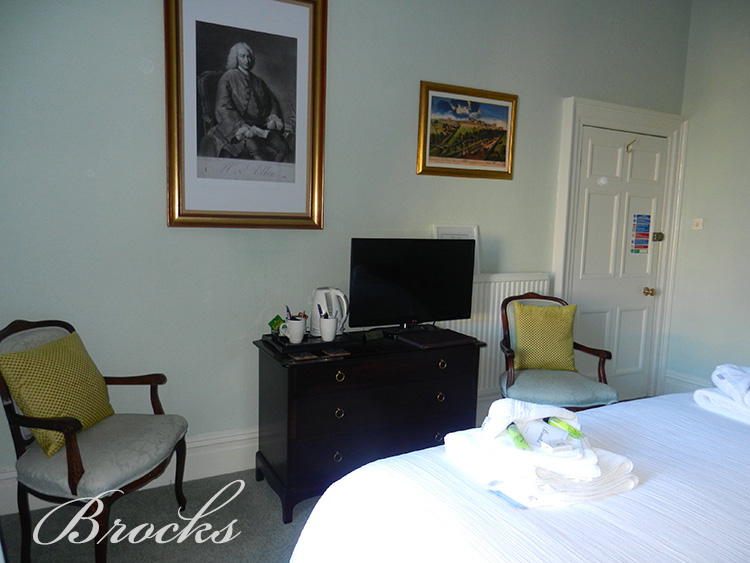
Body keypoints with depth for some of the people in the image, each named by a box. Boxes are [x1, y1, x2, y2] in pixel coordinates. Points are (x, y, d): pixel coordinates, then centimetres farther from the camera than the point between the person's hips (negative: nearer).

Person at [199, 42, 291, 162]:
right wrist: (242, 127, -19)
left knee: (282, 147, -24)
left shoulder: (257, 81, 24)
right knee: (253, 147, -36)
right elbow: (223, 107, -5)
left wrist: (273, 117, 3)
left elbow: (273, 101, 27)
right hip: (237, 128, -5)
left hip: (261, 127, 5)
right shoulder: (228, 78, 6)